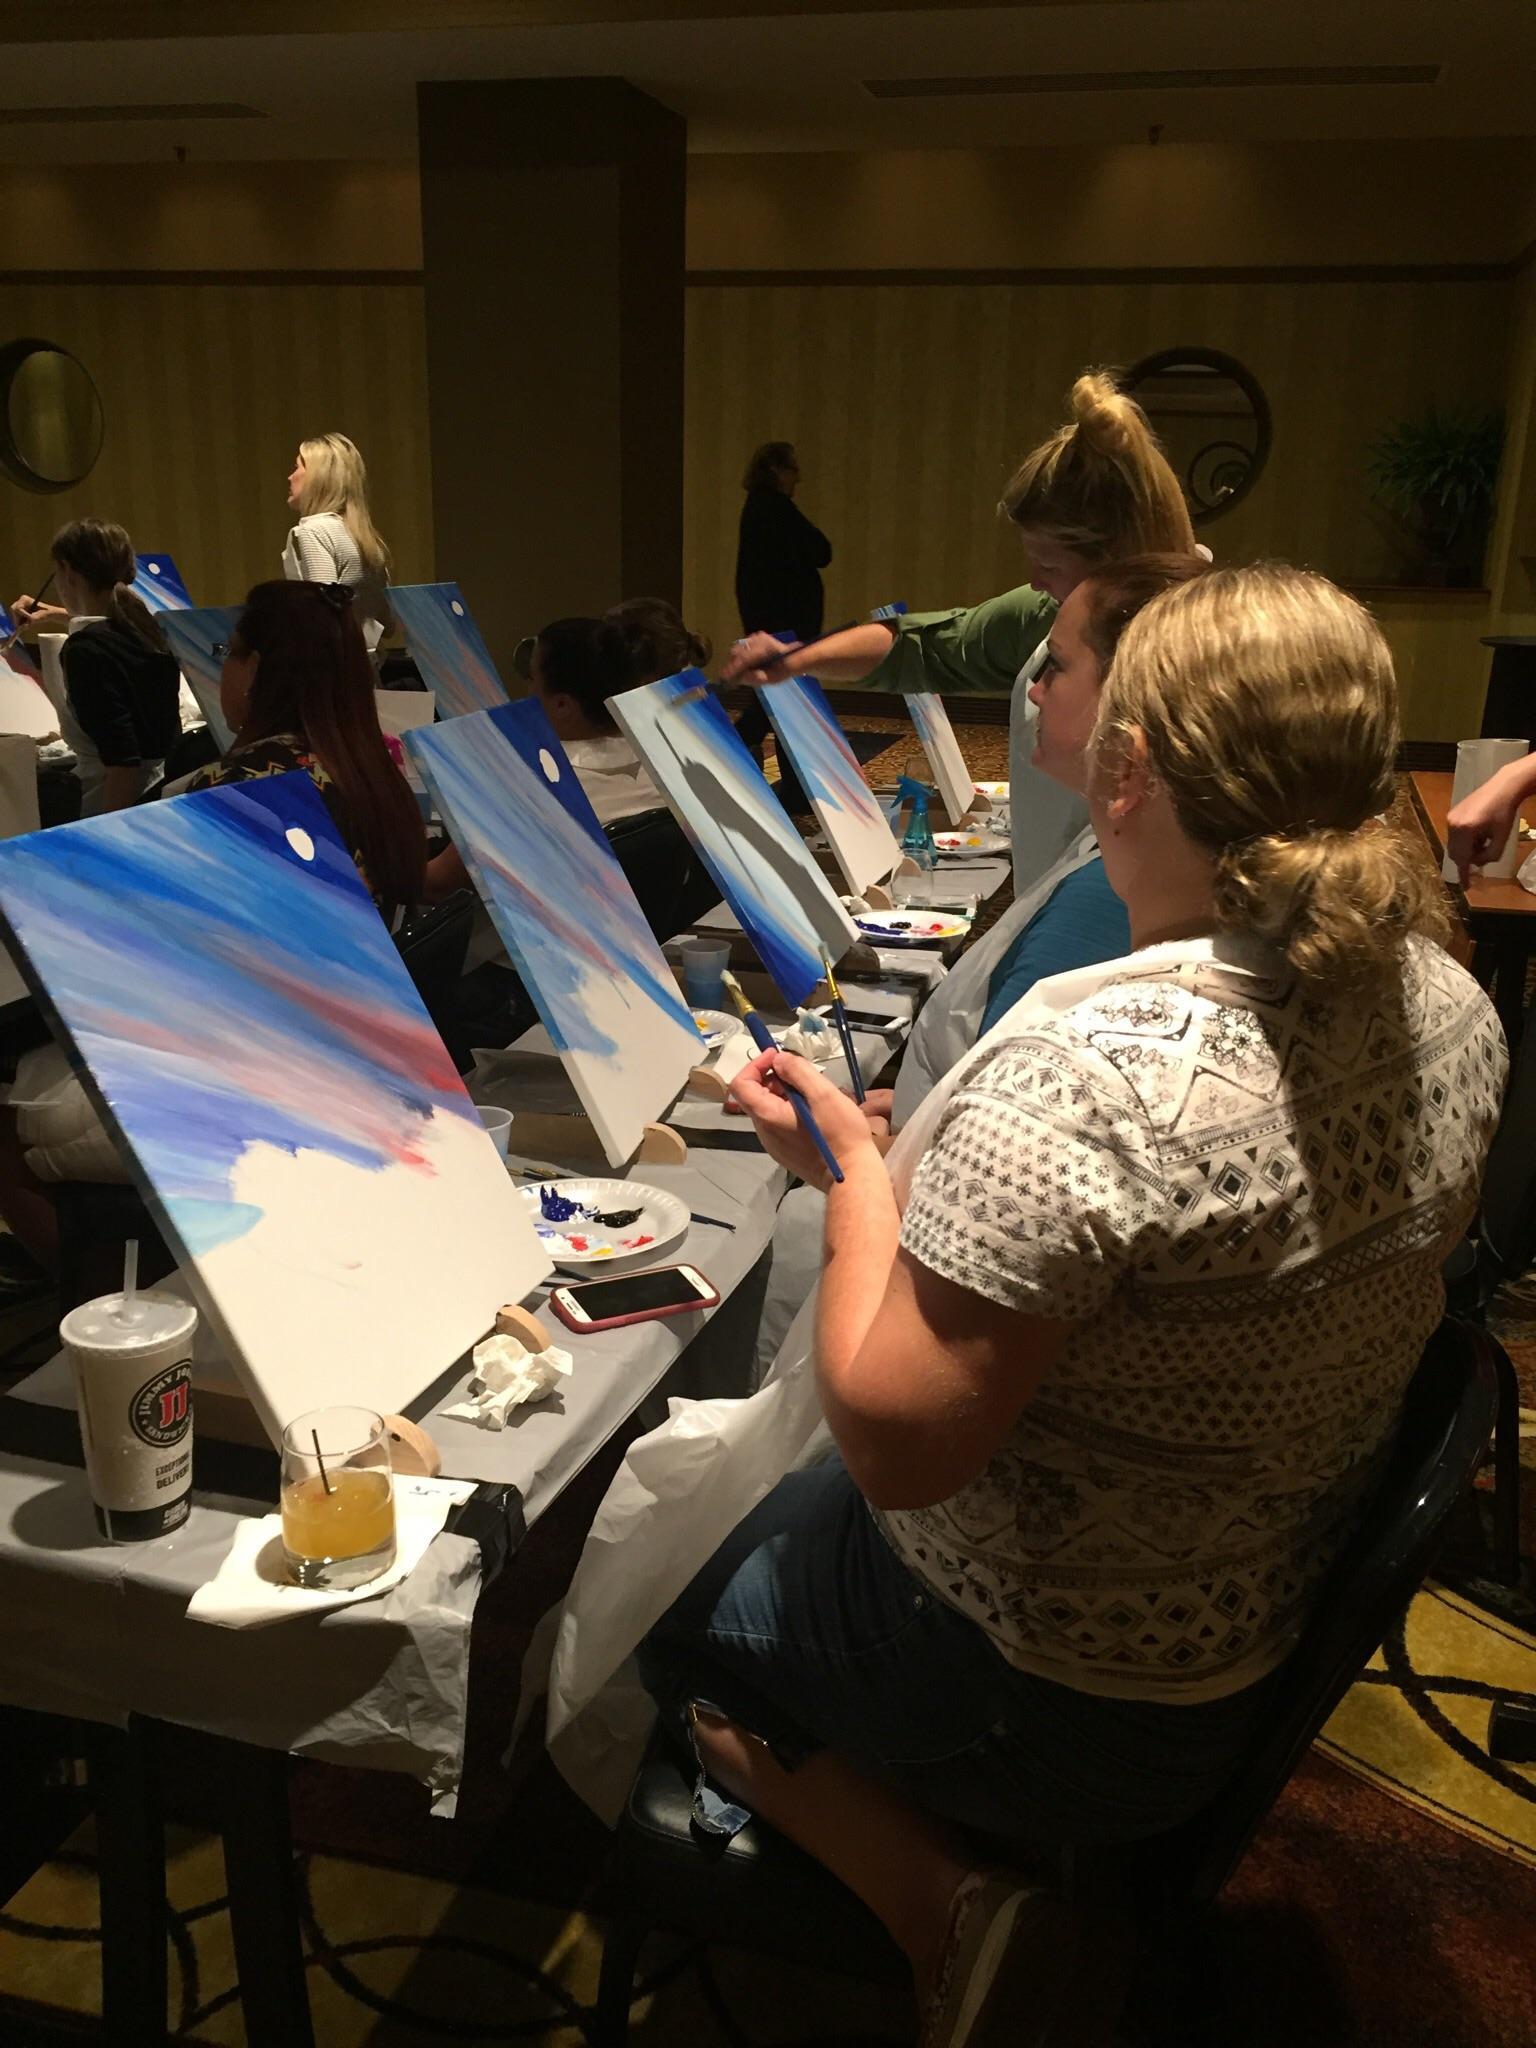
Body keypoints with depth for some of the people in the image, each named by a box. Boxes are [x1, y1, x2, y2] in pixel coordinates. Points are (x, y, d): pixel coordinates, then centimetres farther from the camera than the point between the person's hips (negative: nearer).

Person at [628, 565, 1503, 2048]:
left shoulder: (1089, 1079, -35)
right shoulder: (1448, 1009, -9)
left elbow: (892, 1443, -28)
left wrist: (857, 1170, -16)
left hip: (1046, 1690, -8)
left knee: (645, 1573, 16)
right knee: (748, 1473, 26)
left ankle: (944, 1910, 6)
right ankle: (964, 1910, 24)